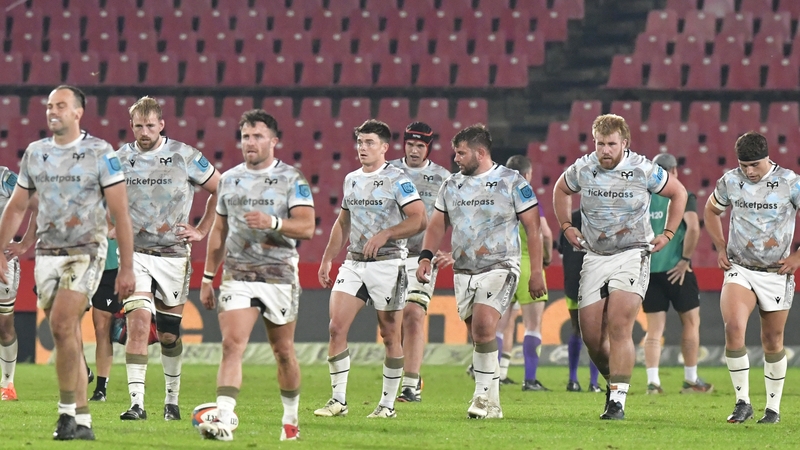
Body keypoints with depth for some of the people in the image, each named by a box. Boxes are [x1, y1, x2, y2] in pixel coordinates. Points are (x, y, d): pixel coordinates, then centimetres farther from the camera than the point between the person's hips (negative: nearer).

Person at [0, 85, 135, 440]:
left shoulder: (100, 153, -6)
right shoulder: (35, 153, 9)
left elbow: (120, 213, -6)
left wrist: (126, 268, -10)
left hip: (85, 251, -5)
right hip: (46, 252, 5)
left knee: (62, 326, -20)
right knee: (69, 339, 6)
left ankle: (67, 411, -11)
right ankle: (82, 423, 9)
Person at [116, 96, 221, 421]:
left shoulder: (185, 157, -3)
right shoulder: (120, 159, 2)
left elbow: (220, 190, 8)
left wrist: (201, 231, 5)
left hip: (173, 256, 0)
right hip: (134, 254, 0)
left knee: (169, 334, 9)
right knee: (138, 323, -17)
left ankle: (172, 401, 28)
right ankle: (136, 403, -19)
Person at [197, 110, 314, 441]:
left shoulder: (291, 179, -2)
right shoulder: (229, 179, 11)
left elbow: (306, 227, -12)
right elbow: (219, 231, 18)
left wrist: (273, 222, -29)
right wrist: (207, 278, 16)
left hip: (279, 277, -2)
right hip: (237, 277, 2)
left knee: (283, 351, 9)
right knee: (232, 345, -14)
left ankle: (291, 419, 28)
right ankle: (223, 421, -24)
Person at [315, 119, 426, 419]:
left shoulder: (397, 180, -7)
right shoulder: (351, 180, 14)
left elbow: (419, 220, -14)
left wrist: (384, 234, -23)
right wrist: (327, 259, 20)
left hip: (388, 263, -6)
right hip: (353, 264, 6)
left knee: (390, 335, 1)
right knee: (336, 327, -6)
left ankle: (388, 403, 11)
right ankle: (338, 400, 0)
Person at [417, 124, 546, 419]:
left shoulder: (512, 182, -3)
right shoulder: (452, 185, 11)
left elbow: (532, 228, -1)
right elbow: (438, 225, 16)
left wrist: (536, 272, -5)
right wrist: (426, 256, -3)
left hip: (500, 268, -6)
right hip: (463, 271, 6)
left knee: (484, 328, -23)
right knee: (479, 337, 6)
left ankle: (483, 394, -16)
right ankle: (491, 405, 13)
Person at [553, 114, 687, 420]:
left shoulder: (644, 170, -8)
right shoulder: (582, 169, -1)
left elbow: (678, 193, 9)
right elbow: (561, 190, 23)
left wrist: (668, 234, 4)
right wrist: (566, 227, 13)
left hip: (632, 254, -4)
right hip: (594, 257, 4)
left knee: (619, 326, -19)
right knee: (591, 335, -1)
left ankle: (618, 400, -18)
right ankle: (614, 381, 25)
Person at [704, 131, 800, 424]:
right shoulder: (730, 182, 0)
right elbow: (711, 210, 20)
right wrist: (720, 248, 11)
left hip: (776, 274, -1)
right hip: (739, 270, 1)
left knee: (773, 343, 6)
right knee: (734, 327, -21)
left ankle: (773, 408, 23)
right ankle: (742, 402, -12)